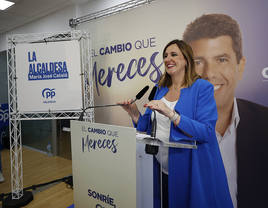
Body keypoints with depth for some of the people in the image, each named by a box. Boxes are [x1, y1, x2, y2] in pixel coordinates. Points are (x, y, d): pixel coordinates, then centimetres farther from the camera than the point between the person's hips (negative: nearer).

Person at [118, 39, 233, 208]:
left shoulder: (202, 87, -11)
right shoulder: (161, 89, 6)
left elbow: (207, 132, -21)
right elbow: (148, 127, 9)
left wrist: (171, 114, -31)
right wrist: (134, 112, -9)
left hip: (190, 169, -5)